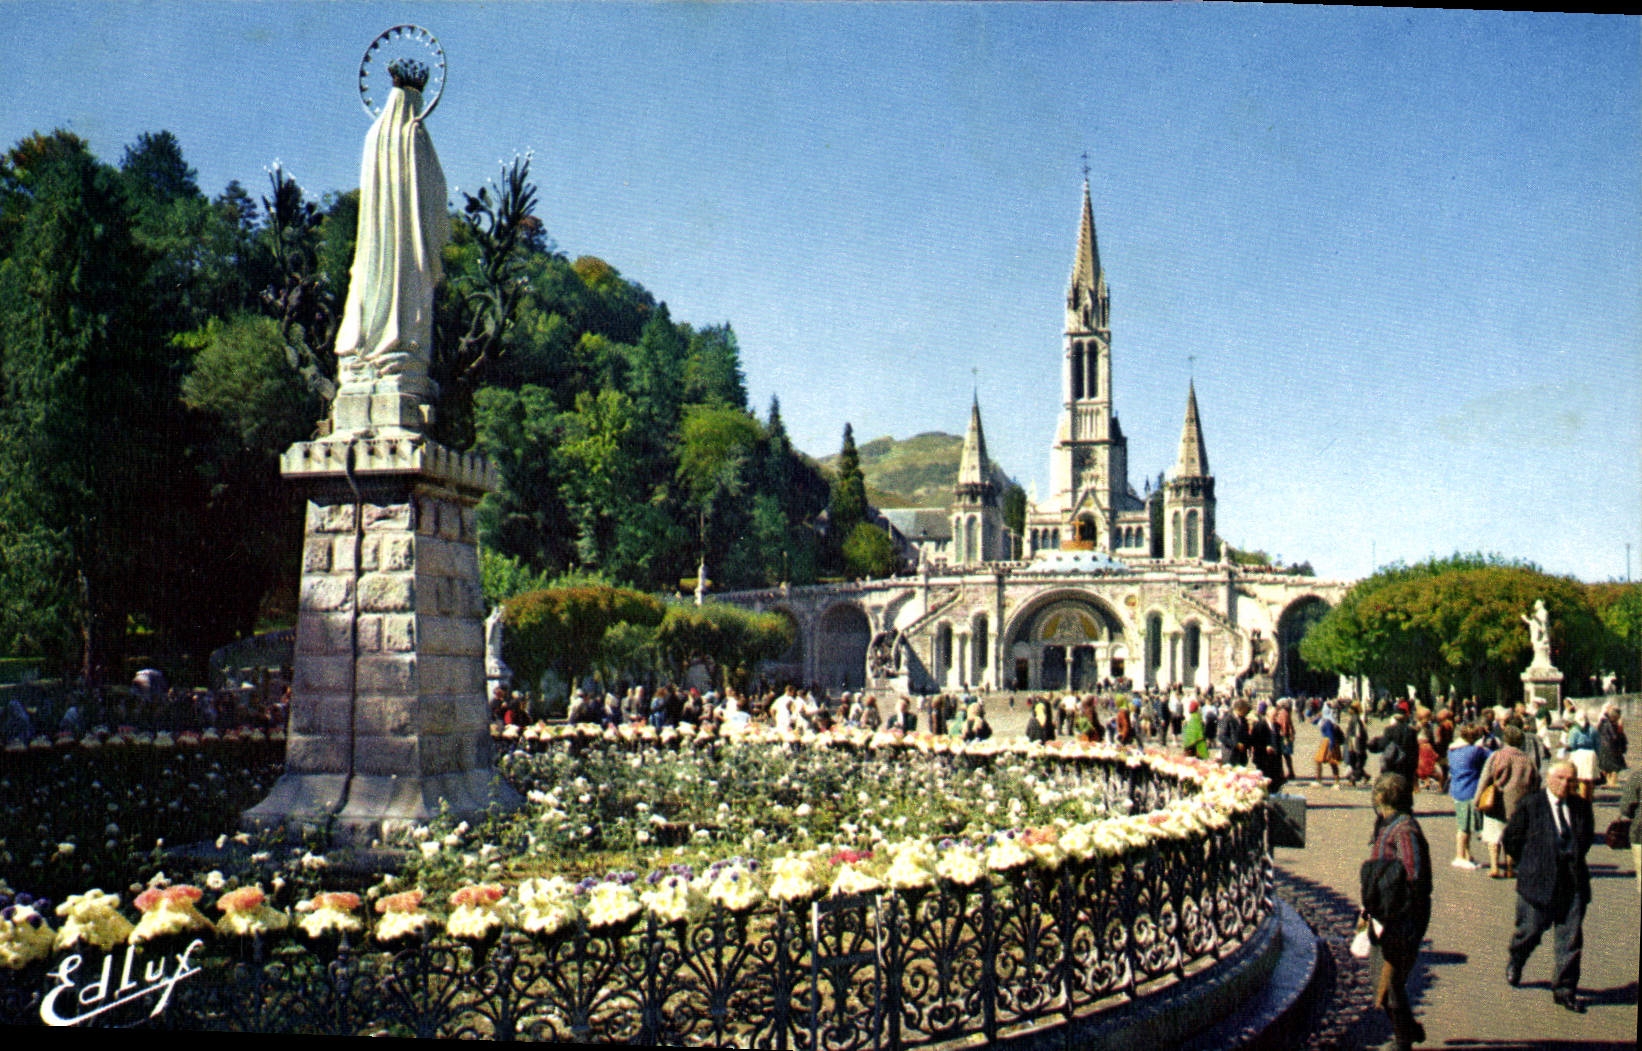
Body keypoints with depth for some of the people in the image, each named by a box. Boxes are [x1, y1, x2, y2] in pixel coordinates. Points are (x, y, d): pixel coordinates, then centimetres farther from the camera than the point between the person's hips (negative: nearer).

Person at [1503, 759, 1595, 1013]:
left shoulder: (1581, 806, 4)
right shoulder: (1530, 806, -7)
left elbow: (1588, 836, 22)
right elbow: (1511, 838, 1)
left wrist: (1575, 858, 14)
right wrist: (1528, 865, 5)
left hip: (1574, 883, 3)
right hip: (1539, 882, -3)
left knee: (1571, 937, 2)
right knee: (1530, 930, 7)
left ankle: (1565, 989, 12)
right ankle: (1514, 962, 38)